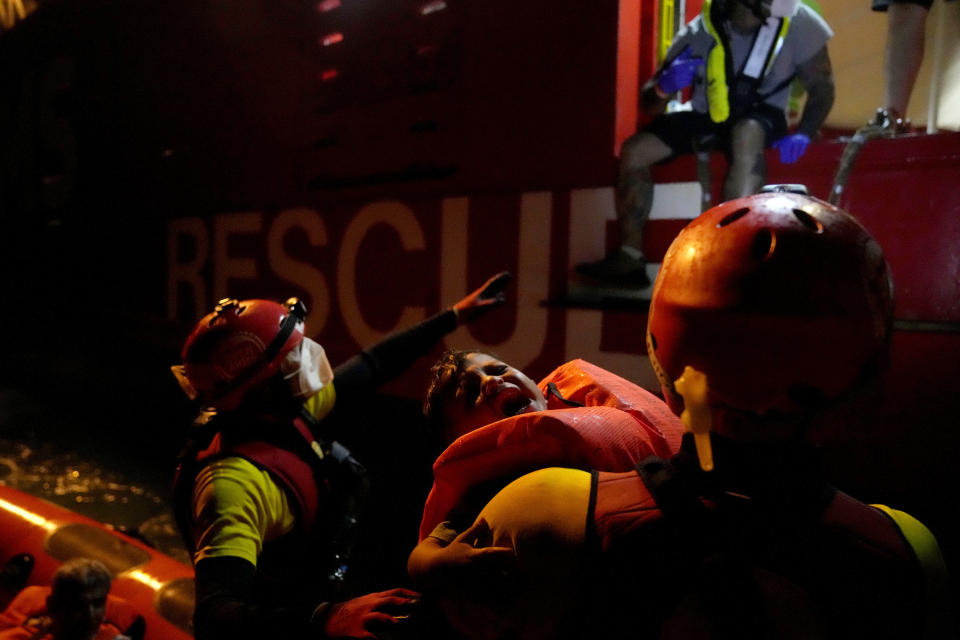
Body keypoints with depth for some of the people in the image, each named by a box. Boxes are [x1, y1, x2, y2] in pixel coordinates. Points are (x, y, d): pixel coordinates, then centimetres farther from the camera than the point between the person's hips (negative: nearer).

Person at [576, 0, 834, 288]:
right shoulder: (699, 32, -15)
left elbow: (822, 86, -7)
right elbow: (648, 104, -11)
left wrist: (803, 134, -24)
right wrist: (665, 86, -34)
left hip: (760, 116, -2)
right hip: (706, 116, 3)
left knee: (747, 133, -39)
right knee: (634, 150, -19)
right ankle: (630, 259, -16)